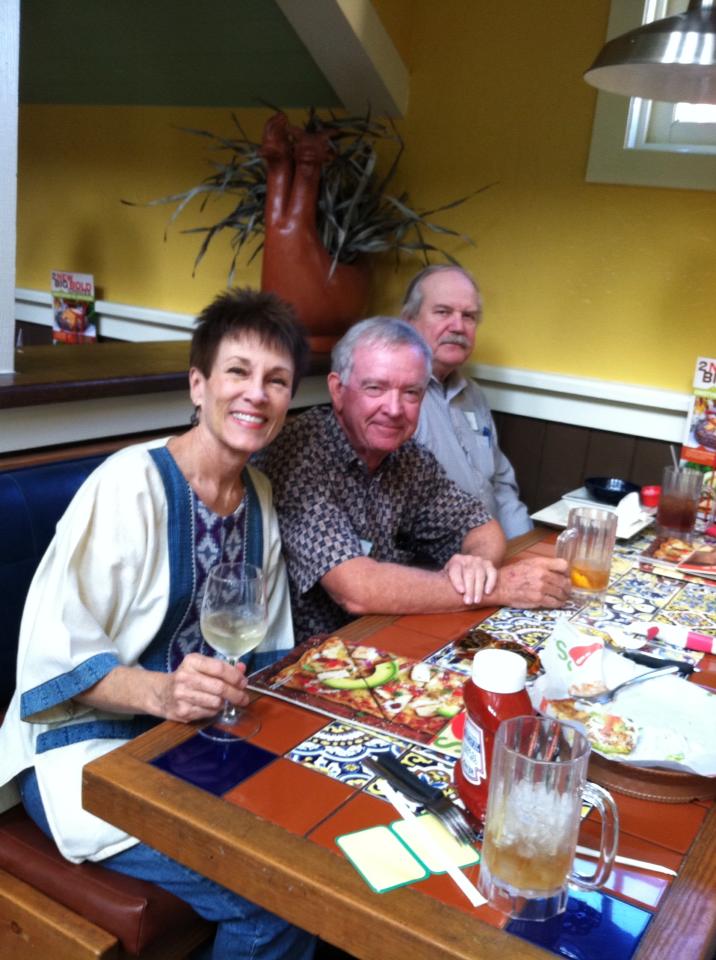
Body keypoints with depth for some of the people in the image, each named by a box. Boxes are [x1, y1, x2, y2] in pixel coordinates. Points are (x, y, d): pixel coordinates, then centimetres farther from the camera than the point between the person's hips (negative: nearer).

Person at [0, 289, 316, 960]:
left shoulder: (258, 498, 5)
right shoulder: (130, 485, -17)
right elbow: (54, 654, -18)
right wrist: (161, 692, -33)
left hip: (200, 738, 7)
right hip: (89, 746, -6)